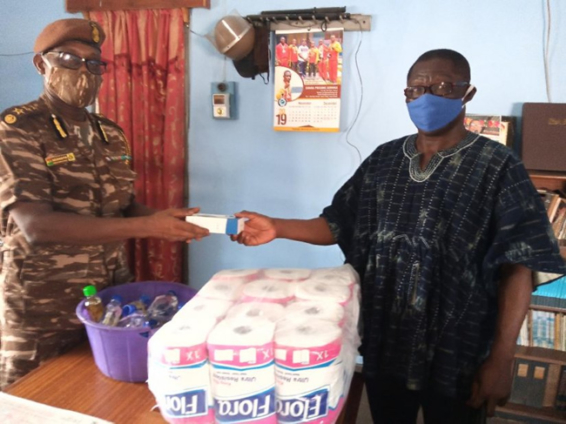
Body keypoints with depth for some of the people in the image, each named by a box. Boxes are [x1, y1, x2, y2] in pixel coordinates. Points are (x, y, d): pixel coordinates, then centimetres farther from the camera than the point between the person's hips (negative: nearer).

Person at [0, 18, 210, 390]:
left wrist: (167, 223, -10)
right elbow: (36, 225, -25)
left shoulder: (111, 134, 6)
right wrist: (147, 227, -30)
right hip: (42, 313, -5)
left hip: (112, 298, 5)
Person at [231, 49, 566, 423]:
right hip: (384, 342, 4)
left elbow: (518, 269, -12)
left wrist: (501, 360, -15)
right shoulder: (384, 160, 5)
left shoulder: (496, 166, -9)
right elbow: (339, 226, 8)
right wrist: (278, 228, -6)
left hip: (457, 353, -3)